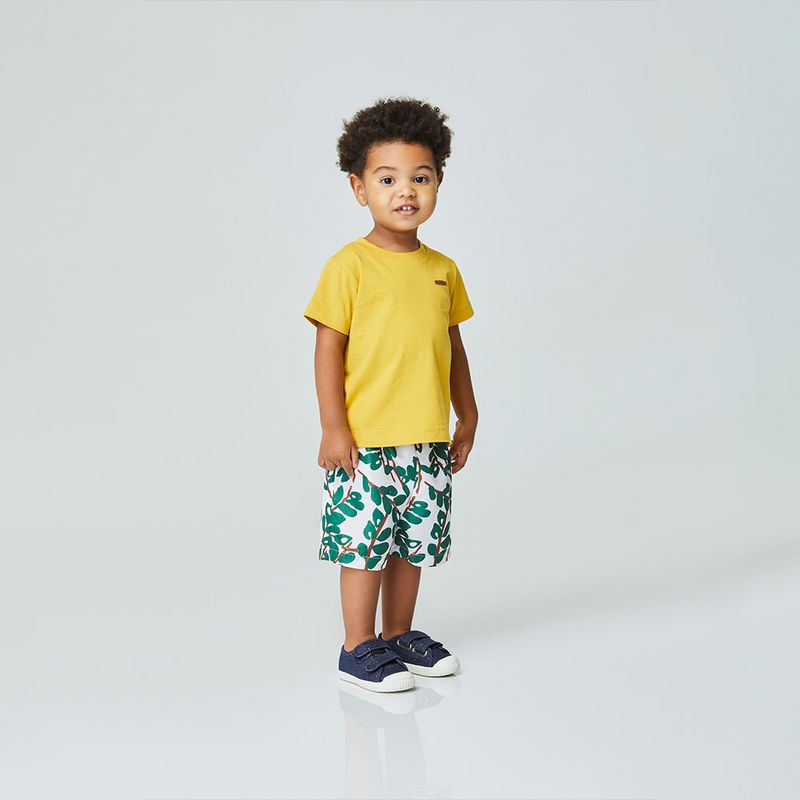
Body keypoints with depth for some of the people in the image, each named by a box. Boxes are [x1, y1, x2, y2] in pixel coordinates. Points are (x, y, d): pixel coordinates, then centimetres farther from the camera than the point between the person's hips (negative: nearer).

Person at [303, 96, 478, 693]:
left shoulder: (443, 270, 7)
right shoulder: (350, 265, -9)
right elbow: (329, 348, -9)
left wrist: (467, 417, 15)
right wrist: (333, 427, -13)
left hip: (428, 441, 6)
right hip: (365, 441, -5)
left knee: (416, 540, 14)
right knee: (364, 540, 1)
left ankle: (400, 634, 31)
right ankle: (359, 648, 16)